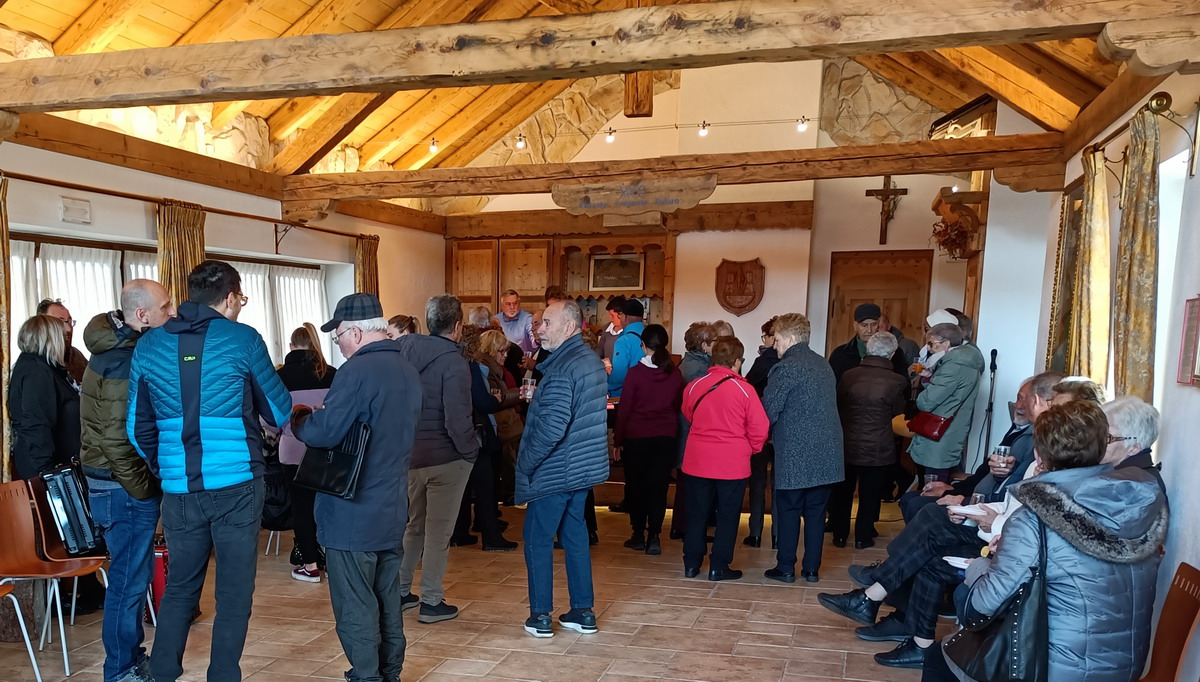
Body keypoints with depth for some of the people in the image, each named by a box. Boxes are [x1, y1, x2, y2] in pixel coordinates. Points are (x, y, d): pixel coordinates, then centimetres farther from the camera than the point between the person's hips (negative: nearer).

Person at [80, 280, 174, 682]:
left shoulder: (120, 347, 11)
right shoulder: (125, 360, -20)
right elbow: (117, 437, -24)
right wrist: (142, 491, -15)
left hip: (124, 482, 10)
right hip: (124, 487, -10)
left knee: (133, 574, 19)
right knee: (129, 578, 1)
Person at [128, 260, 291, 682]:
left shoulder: (150, 345, 6)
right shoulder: (242, 340, -5)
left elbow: (138, 427, 11)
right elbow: (280, 413, 3)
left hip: (178, 489, 4)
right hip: (236, 484, -4)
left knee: (179, 588, 18)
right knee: (234, 593, 6)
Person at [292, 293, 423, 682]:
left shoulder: (358, 370, -18)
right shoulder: (408, 372, 9)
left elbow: (322, 433, -20)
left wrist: (298, 419, 0)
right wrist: (324, 413, 15)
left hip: (353, 514, -8)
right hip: (393, 510, 8)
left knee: (355, 609, 2)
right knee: (388, 602, 17)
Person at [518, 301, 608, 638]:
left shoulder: (561, 369, -21)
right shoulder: (592, 359, 8)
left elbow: (552, 427, -27)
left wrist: (525, 463, -16)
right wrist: (538, 397, 10)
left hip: (553, 472, -9)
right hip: (583, 468, 9)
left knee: (537, 541, 6)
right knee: (575, 537, 16)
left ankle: (541, 616, 14)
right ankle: (584, 612, 23)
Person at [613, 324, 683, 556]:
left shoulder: (635, 373, -11)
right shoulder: (675, 373, -2)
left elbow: (624, 408, -8)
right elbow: (677, 406, 7)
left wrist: (617, 439, -1)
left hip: (636, 436, -2)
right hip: (666, 437, 2)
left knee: (636, 485, 11)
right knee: (658, 487, 7)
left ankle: (638, 535, 17)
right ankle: (653, 537, 6)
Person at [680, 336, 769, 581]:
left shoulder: (693, 386, -3)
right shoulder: (744, 389, -12)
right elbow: (759, 427, -10)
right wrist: (751, 449, 8)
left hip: (697, 460, 3)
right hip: (733, 463, -3)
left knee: (697, 513, 14)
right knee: (727, 515, 10)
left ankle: (692, 563, 20)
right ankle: (719, 566, 14)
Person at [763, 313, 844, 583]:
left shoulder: (786, 368, -13)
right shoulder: (824, 365, 11)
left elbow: (769, 411, -14)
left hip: (795, 454, -6)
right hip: (826, 454, 6)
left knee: (788, 512, 6)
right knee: (816, 512, 12)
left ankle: (785, 568, 12)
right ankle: (812, 568, 19)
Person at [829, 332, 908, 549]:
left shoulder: (848, 376, -6)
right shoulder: (897, 382, -13)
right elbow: (898, 416, -1)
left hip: (847, 445, 2)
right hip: (878, 449, -2)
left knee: (842, 492, 16)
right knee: (870, 494, 13)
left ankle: (839, 535, 23)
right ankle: (863, 536, 21)